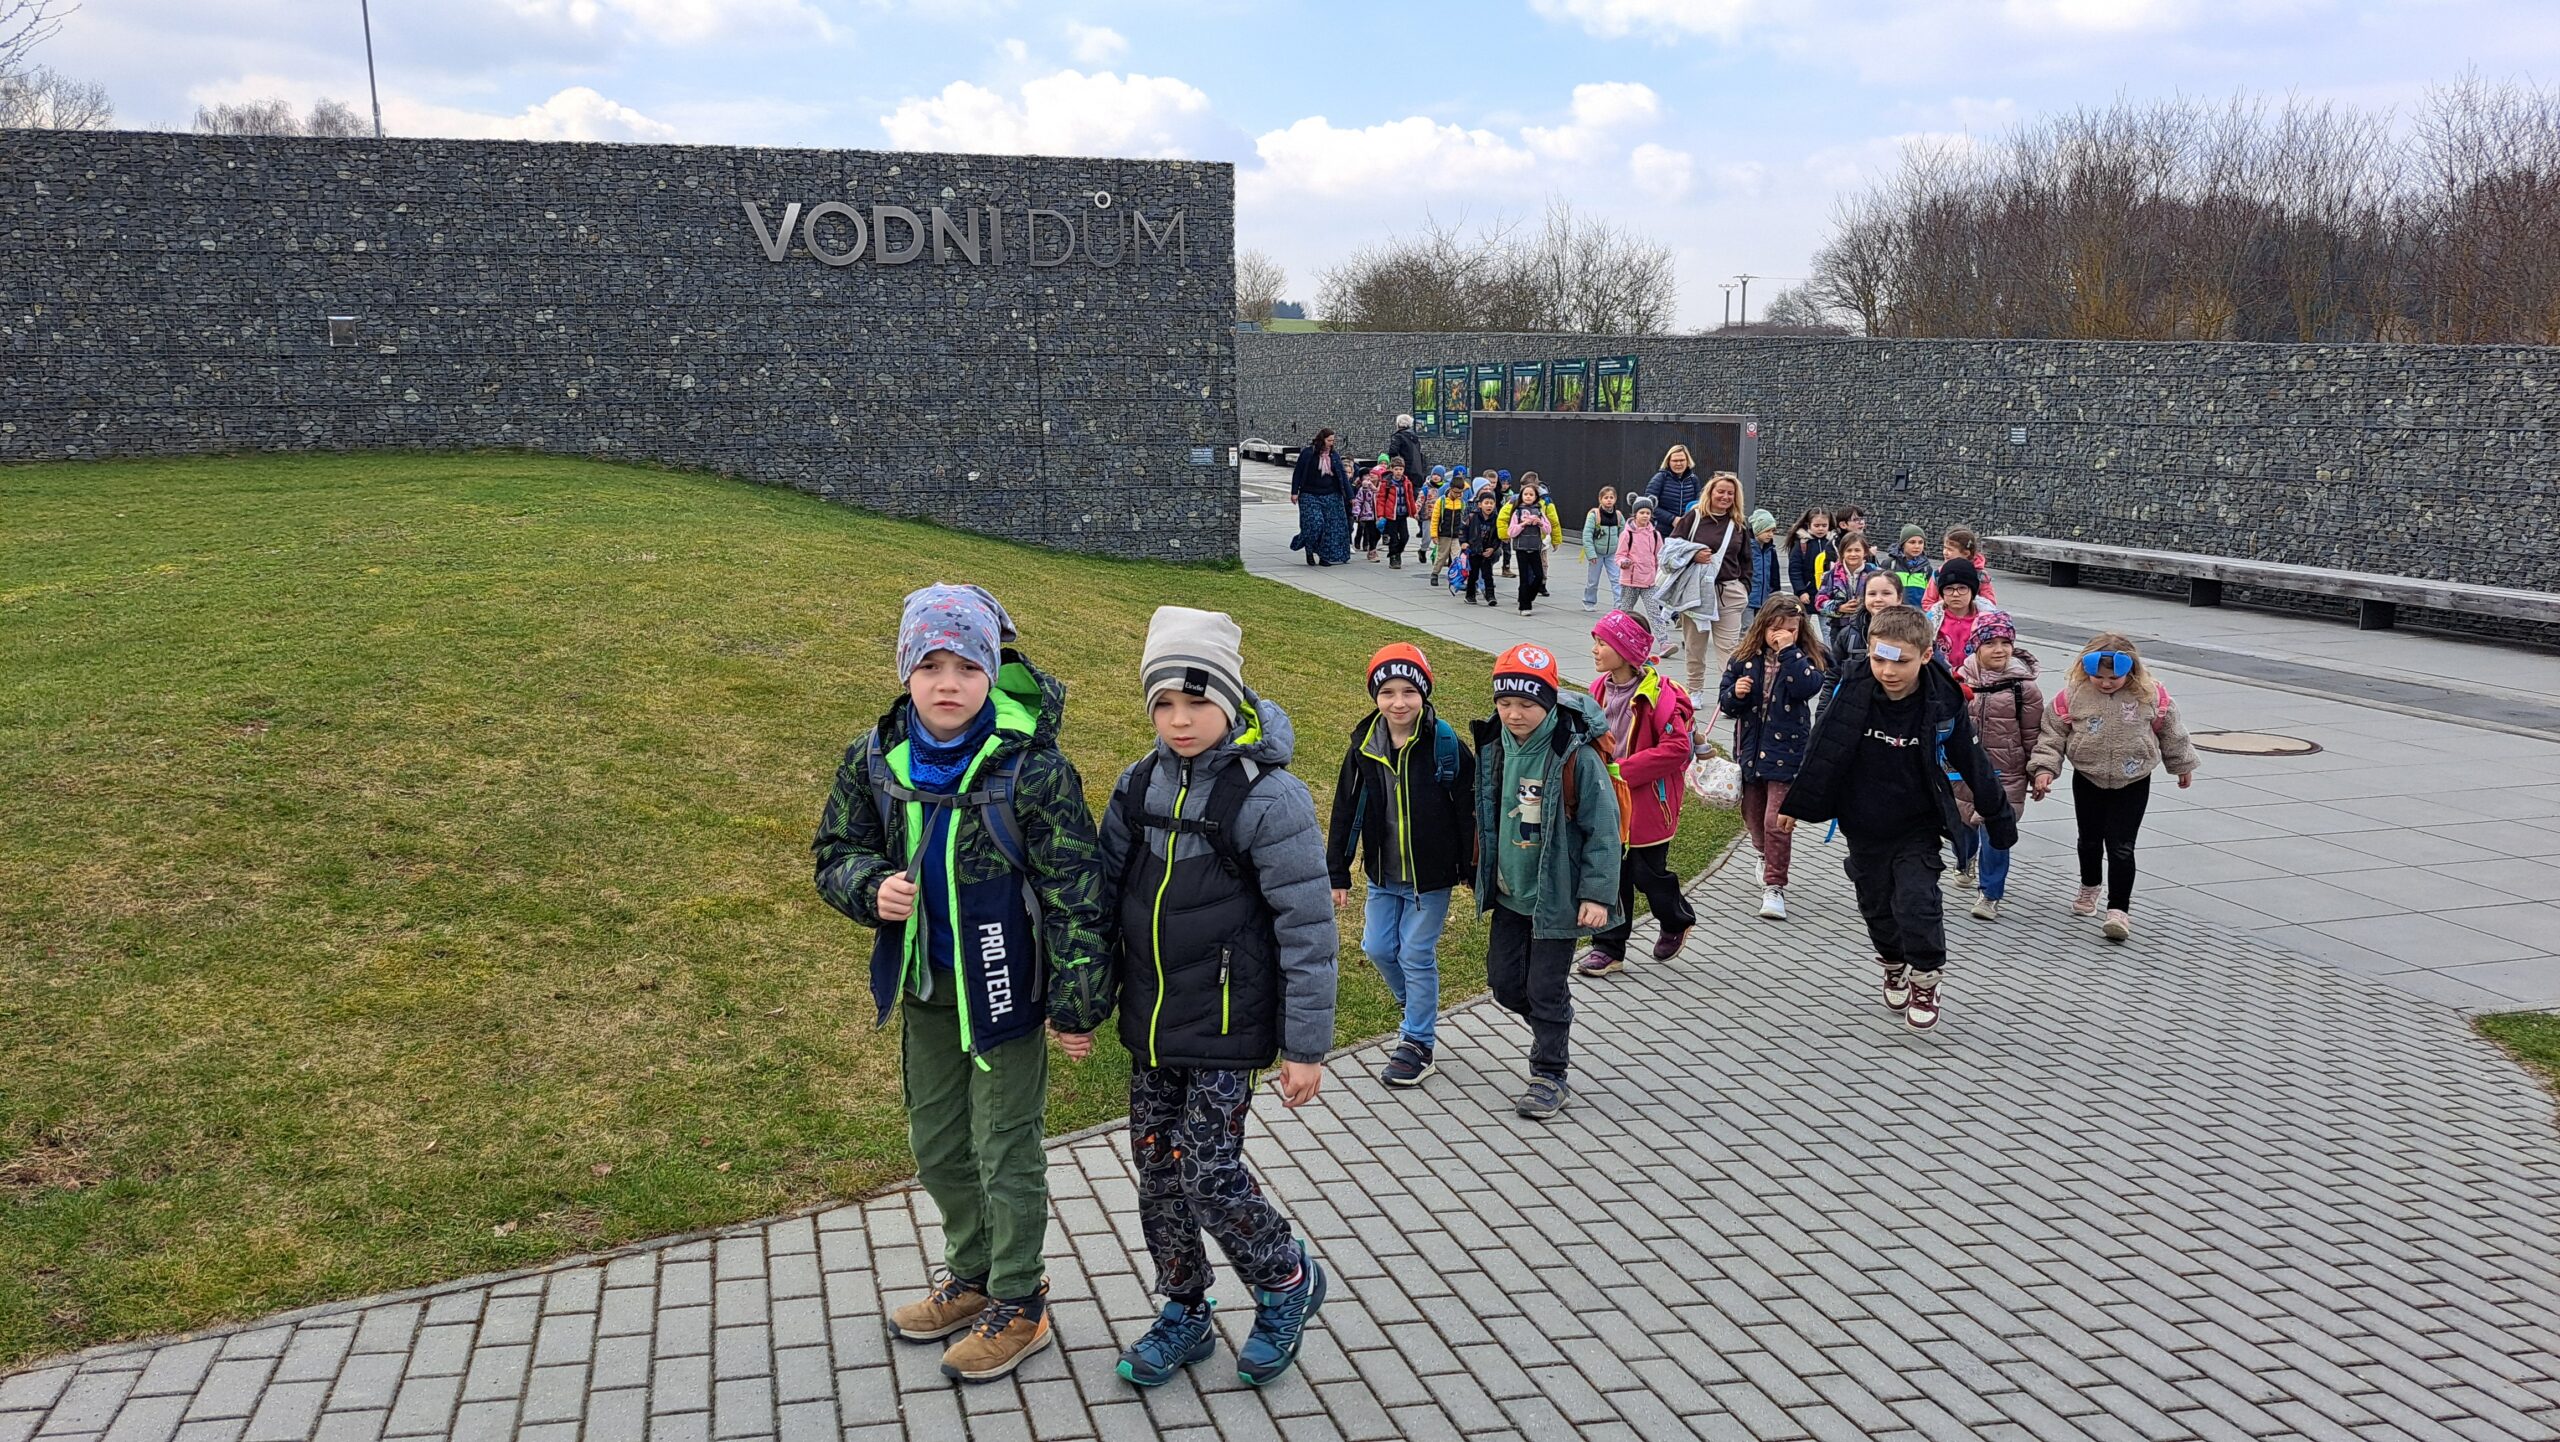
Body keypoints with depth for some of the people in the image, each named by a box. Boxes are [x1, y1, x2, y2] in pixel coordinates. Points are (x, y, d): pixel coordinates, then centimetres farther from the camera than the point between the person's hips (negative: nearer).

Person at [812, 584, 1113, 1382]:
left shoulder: (1032, 768, -21)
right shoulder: (876, 759, -5)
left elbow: (1075, 894, -17)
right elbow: (835, 851, 6)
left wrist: (1080, 1001, -16)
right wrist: (872, 886, -16)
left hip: (1003, 991, -6)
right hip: (924, 988, 6)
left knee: (1005, 1151, 8)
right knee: (937, 1145, 21)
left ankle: (1019, 1306, 29)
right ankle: (972, 1276, 44)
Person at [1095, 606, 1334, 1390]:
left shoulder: (1268, 796, -16)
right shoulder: (1140, 785, 2)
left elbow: (1307, 929, -13)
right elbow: (1105, 892, 11)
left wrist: (1306, 1046, -12)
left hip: (1225, 1027, -6)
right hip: (1150, 1022, 6)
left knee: (1209, 1170, -5)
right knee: (1156, 1165, 12)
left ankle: (1288, 1282, 22)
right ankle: (1184, 1312, 31)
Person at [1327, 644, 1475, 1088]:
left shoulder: (1446, 745, -14)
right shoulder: (1365, 747, -3)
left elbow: (1468, 812, -9)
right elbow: (1346, 811, 4)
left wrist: (1475, 873, -6)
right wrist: (1337, 872, 5)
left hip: (1430, 874, -5)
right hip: (1383, 874, 5)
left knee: (1416, 956, 2)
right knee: (1378, 948, 12)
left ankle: (1417, 1044, 18)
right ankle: (1418, 1010, 39)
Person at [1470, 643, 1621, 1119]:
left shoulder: (1576, 757, -20)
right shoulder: (1494, 748, -2)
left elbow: (1603, 830, -15)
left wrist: (1597, 894, -17)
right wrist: (1481, 871, 18)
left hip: (1556, 896, -6)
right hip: (1508, 892, 6)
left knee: (1546, 987, 2)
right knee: (1504, 981, 13)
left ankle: (1550, 1076, 18)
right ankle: (1553, 1034, 40)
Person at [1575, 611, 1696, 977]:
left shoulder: (1658, 693, -20)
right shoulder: (1600, 689, 1)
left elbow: (1678, 747, -25)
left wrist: (1623, 769, -24)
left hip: (1647, 804, -6)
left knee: (1648, 874, 9)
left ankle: (1677, 919, 38)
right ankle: (1609, 947, 18)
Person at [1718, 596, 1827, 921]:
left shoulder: (1805, 658, -4)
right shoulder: (1745, 658, 2)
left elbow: (1807, 687, -25)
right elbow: (1725, 702, 6)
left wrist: (1788, 651, -24)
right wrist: (1735, 694, -17)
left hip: (1786, 750, -4)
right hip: (1750, 748, 4)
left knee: (1777, 820, -10)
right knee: (1753, 815, 18)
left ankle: (1774, 886, -1)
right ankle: (1766, 855, 48)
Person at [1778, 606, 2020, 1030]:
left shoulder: (1942, 703, -16)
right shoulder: (1852, 692, -15)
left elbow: (1974, 764, -3)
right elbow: (1821, 752, -2)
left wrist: (1998, 817, 5)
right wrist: (1795, 805, 5)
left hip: (1917, 829, -2)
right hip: (1864, 827, 2)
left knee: (1917, 904, -11)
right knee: (1877, 905, 16)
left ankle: (1925, 981, 13)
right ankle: (1894, 966, 43)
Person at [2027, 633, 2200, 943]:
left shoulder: (2151, 695, -11)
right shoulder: (2072, 695, -12)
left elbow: (2171, 731, 5)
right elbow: (2052, 734, -5)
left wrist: (2183, 765, 17)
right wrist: (2044, 768, -15)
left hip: (2133, 784, -2)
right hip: (2087, 780, 2)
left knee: (2121, 847, -8)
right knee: (2090, 840, 18)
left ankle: (2119, 909, -3)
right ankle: (2089, 888, 43)